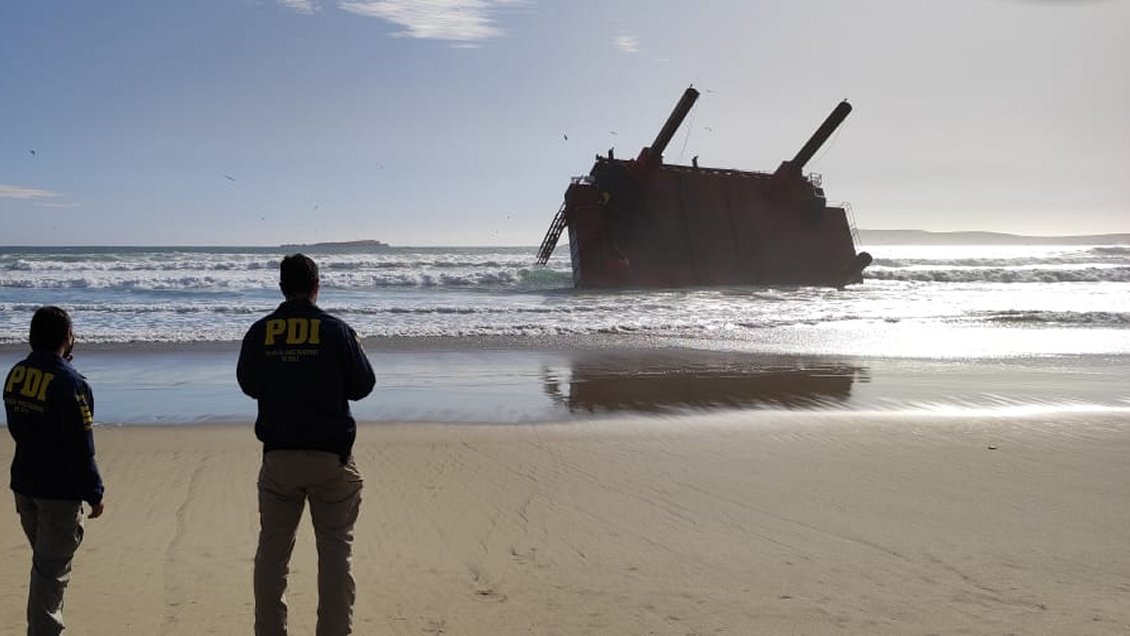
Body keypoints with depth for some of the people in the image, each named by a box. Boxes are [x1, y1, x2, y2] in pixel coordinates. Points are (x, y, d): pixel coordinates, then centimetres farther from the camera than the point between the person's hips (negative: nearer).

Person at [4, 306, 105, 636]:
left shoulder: (15, 374, 2)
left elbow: (16, 428, 13)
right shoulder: (70, 383, -22)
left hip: (24, 483, 8)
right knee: (51, 569, 1)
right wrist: (94, 494, -11)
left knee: (44, 561, 21)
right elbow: (82, 448, -19)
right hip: (60, 491, -8)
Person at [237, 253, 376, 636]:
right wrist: (353, 349, 16)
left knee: (272, 547, 12)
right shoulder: (336, 331, -8)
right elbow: (362, 386, 0)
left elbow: (247, 384, 13)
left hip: (278, 456, 2)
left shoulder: (259, 332, -1)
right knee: (336, 547, 7)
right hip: (331, 456, -2)